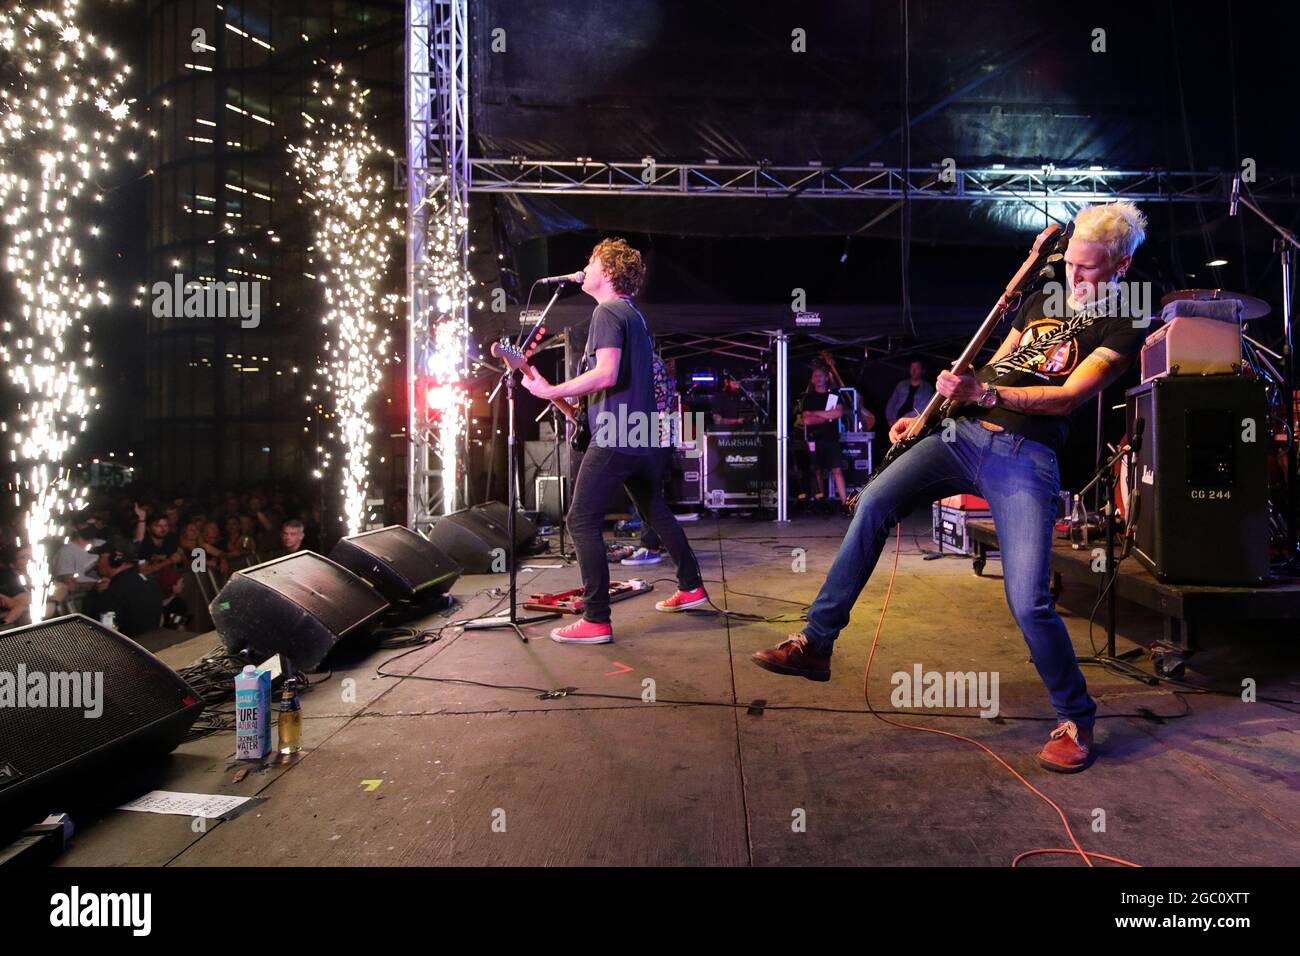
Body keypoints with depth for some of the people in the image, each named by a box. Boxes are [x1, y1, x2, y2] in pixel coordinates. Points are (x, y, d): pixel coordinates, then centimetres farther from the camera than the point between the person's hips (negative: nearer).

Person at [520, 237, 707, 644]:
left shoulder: (607, 311, -10)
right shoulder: (634, 313, 20)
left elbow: (606, 374, -23)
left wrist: (551, 391, -19)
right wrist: (576, 400, 25)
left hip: (615, 436, -10)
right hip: (643, 434, 10)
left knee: (581, 521, -7)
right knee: (656, 511, 21)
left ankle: (596, 621, -7)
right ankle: (691, 588, 30)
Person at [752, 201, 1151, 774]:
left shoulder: (1122, 329, 4)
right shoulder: (1041, 302, 23)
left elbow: (1066, 397, -12)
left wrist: (980, 392, -24)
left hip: (1027, 457, -5)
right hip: (964, 431, 5)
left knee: (1028, 601, -17)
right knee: (874, 502, -17)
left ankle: (1076, 720, 11)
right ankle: (815, 644, -10)